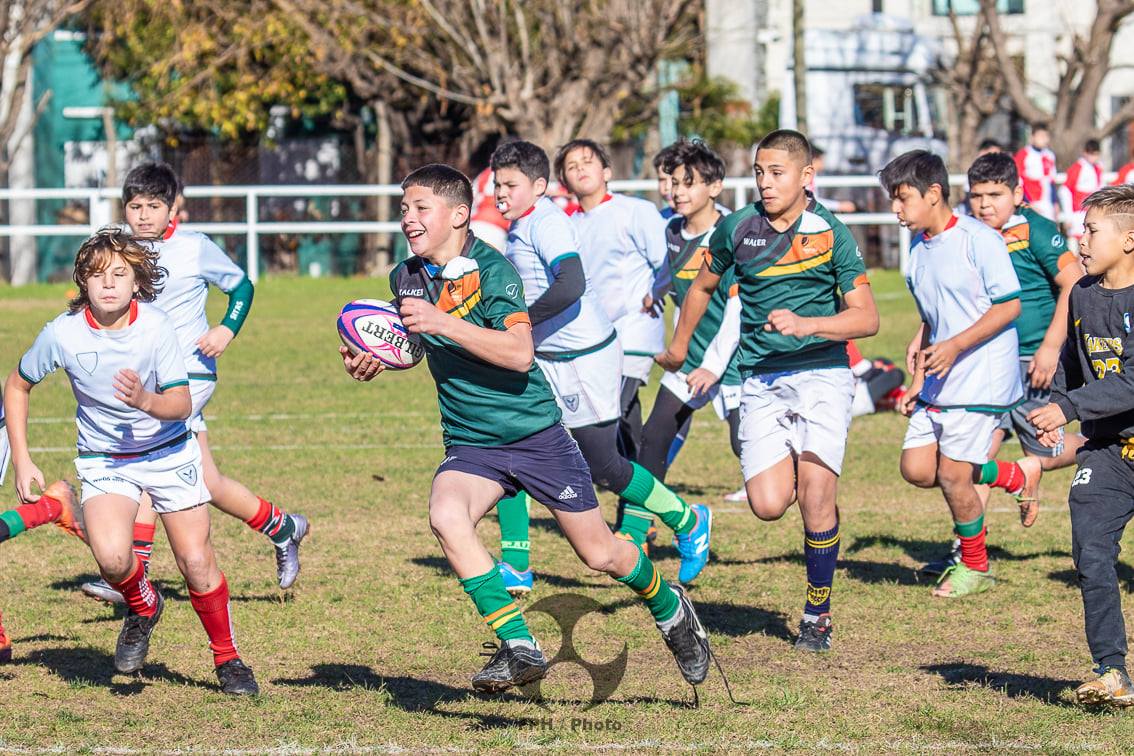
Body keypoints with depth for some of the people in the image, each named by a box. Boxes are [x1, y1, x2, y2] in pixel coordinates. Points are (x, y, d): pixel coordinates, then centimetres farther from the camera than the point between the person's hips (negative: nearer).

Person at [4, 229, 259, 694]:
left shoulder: (156, 326, -20)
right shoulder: (63, 333, -17)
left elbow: (182, 405, -18)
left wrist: (146, 401, -39)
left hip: (169, 453, 0)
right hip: (103, 459, 0)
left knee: (196, 562, -3)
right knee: (111, 556, -25)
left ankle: (227, 659, 21)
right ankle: (143, 608, 9)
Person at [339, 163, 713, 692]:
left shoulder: (491, 268, -17)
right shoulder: (407, 277, 2)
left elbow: (519, 352, -30)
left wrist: (443, 323, -36)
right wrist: (373, 361, 1)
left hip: (537, 436, -4)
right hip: (470, 445, 4)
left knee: (599, 554, 6)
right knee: (445, 515, -28)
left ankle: (669, 608, 39)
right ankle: (519, 649, -23)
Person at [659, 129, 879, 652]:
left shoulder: (830, 234, -3)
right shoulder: (737, 228, 4)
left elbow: (866, 318, -5)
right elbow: (703, 286, 24)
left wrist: (805, 324, -20)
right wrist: (678, 346, 34)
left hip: (821, 374, -2)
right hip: (760, 380, 2)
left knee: (815, 498, -14)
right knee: (769, 504, -13)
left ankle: (818, 611, 5)